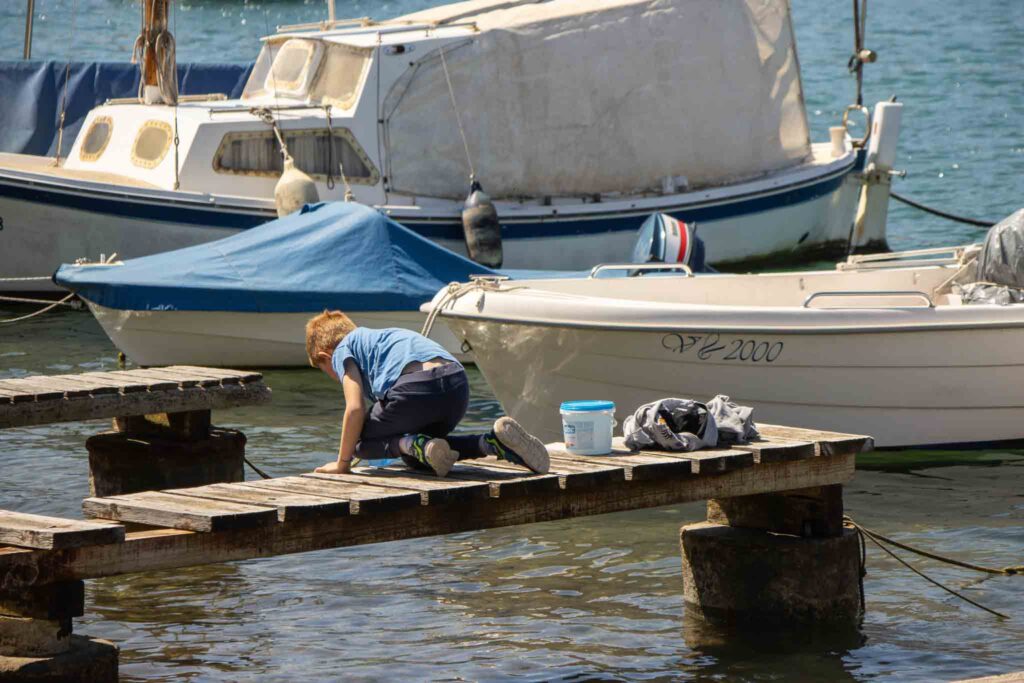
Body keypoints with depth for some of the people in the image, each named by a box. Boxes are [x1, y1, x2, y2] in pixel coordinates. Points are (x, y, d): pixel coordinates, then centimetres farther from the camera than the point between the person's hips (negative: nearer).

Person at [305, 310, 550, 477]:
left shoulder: (342, 351, 18)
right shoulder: (379, 337, 40)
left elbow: (355, 408, 4)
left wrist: (342, 463, 13)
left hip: (417, 385, -7)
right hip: (459, 386, 7)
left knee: (361, 441, 16)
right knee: (413, 459, 25)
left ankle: (420, 446, -13)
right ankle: (492, 442, 5)